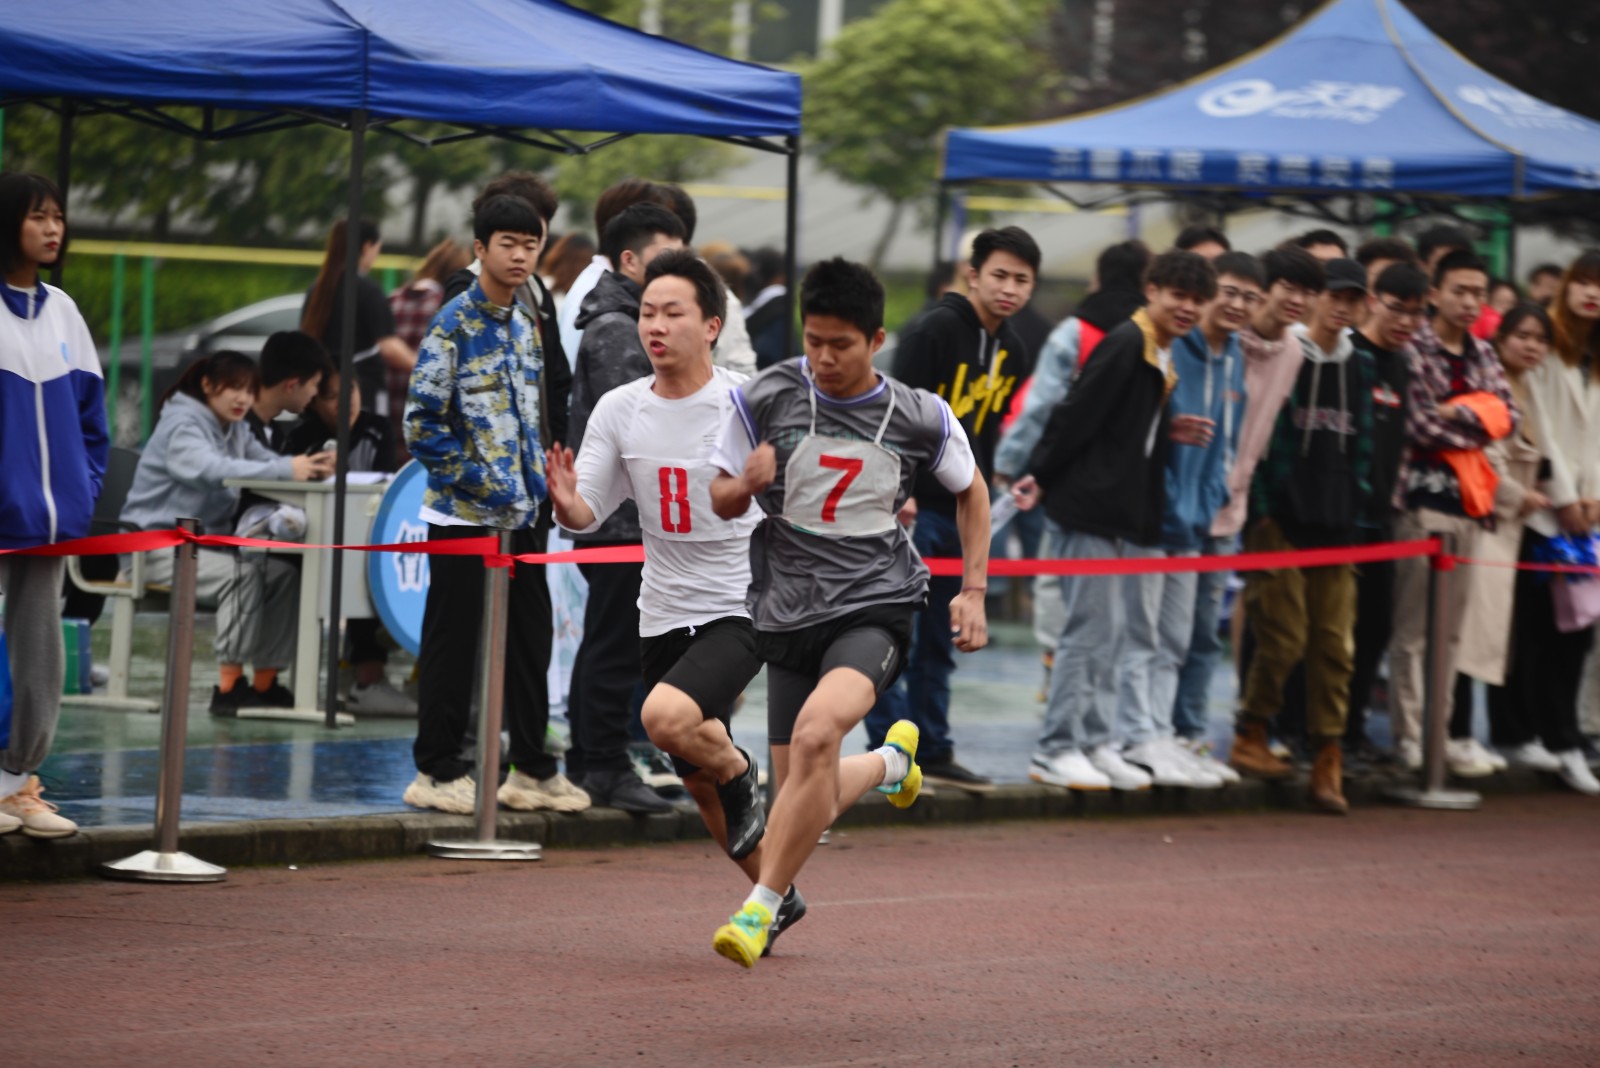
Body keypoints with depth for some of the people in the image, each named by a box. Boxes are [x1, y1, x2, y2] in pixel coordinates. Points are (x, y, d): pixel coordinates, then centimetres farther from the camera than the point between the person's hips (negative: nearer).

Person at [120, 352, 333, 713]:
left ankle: (265, 683, -10)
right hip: (160, 545, -8)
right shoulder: (182, 425, -15)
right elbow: (213, 468, -34)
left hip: (205, 542, 8)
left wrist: (311, 466, -26)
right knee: (241, 572, -31)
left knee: (284, 573, -11)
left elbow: (266, 460, -2)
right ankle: (228, 686, -29)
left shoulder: (235, 429, 13)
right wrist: (287, 471, -45)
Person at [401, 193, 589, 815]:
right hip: (463, 514, -7)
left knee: (531, 641, 11)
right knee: (452, 643, -1)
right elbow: (423, 424, -14)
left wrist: (538, 488, 11)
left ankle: (532, 769, 19)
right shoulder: (455, 325, -12)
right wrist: (481, 483, -16)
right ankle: (438, 773, 6)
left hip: (521, 515, 7)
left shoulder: (526, 325, 10)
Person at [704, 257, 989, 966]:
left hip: (876, 607, -3)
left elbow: (971, 489, 16)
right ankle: (890, 761, 41)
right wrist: (747, 482, -17)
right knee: (807, 799, 5)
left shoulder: (921, 417, -2)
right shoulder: (765, 397, -3)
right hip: (788, 614, 3)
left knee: (816, 731, -31)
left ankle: (762, 906, -21)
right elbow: (722, 502, 7)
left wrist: (973, 591, 9)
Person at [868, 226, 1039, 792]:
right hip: (912, 507, -8)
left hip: (959, 512, 8)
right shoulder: (933, 331, -12)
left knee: (940, 641, 12)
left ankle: (933, 750, 17)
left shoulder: (1012, 353, 12)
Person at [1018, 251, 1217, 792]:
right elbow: (1078, 415, -16)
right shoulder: (1125, 345, -15)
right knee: (1090, 629, -8)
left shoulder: (1160, 358, 15)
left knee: (1105, 633, 12)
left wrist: (1168, 432, 4)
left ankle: (1095, 742, 18)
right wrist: (1040, 477, -14)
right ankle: (1055, 750, -3)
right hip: (1092, 505, -10)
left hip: (1126, 514, 10)